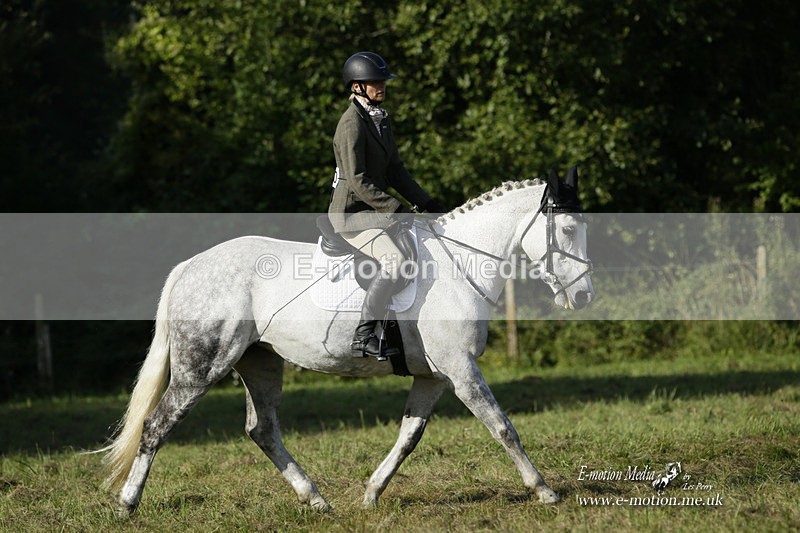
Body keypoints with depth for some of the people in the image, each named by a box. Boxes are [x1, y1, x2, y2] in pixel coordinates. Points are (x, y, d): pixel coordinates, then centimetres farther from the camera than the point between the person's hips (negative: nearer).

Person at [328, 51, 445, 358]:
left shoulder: (381, 120, 14)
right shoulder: (352, 123, -15)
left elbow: (395, 172, 17)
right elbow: (358, 180, -21)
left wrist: (427, 204, 8)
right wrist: (396, 210, -24)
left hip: (376, 212, 10)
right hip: (352, 214, -10)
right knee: (395, 259, -30)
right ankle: (364, 336, -30)